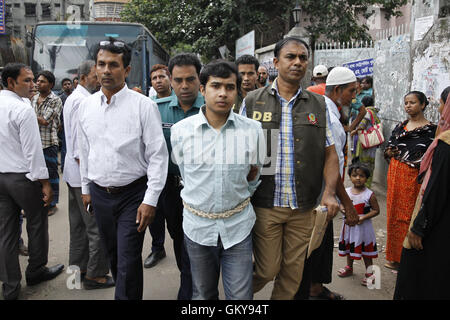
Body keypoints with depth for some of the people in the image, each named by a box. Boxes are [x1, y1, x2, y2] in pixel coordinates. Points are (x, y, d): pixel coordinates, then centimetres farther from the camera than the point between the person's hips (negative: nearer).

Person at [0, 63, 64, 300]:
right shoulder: (23, 110, -17)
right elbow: (33, 149, -19)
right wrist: (44, 182, -14)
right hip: (23, 177, -7)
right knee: (37, 224, 12)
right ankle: (36, 271, 28)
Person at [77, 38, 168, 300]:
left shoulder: (144, 106, -12)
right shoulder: (86, 106, 4)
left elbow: (158, 155, -12)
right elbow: (84, 151, 15)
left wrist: (150, 200, -15)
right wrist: (86, 188, 16)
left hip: (132, 194, -5)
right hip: (99, 193, 5)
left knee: (128, 261, -2)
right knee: (113, 255, 19)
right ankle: (122, 291, 40)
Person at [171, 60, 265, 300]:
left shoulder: (253, 130, -7)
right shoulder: (180, 130, -6)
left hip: (238, 226, 0)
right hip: (198, 226, 1)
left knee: (241, 296, 7)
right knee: (203, 295, 19)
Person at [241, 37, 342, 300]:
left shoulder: (319, 105, 7)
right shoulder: (253, 101, 2)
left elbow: (330, 153, 6)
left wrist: (330, 193, -8)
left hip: (304, 207, 3)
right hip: (265, 204, -2)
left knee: (293, 273, 13)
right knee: (268, 270, 5)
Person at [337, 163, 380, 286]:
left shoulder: (369, 194, -13)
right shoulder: (346, 192, -1)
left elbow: (376, 210, -9)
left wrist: (363, 217, -21)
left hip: (363, 226, -5)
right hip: (349, 225, 5)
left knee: (365, 249, 5)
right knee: (349, 247, 20)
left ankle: (369, 272, 20)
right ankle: (349, 268, 39)